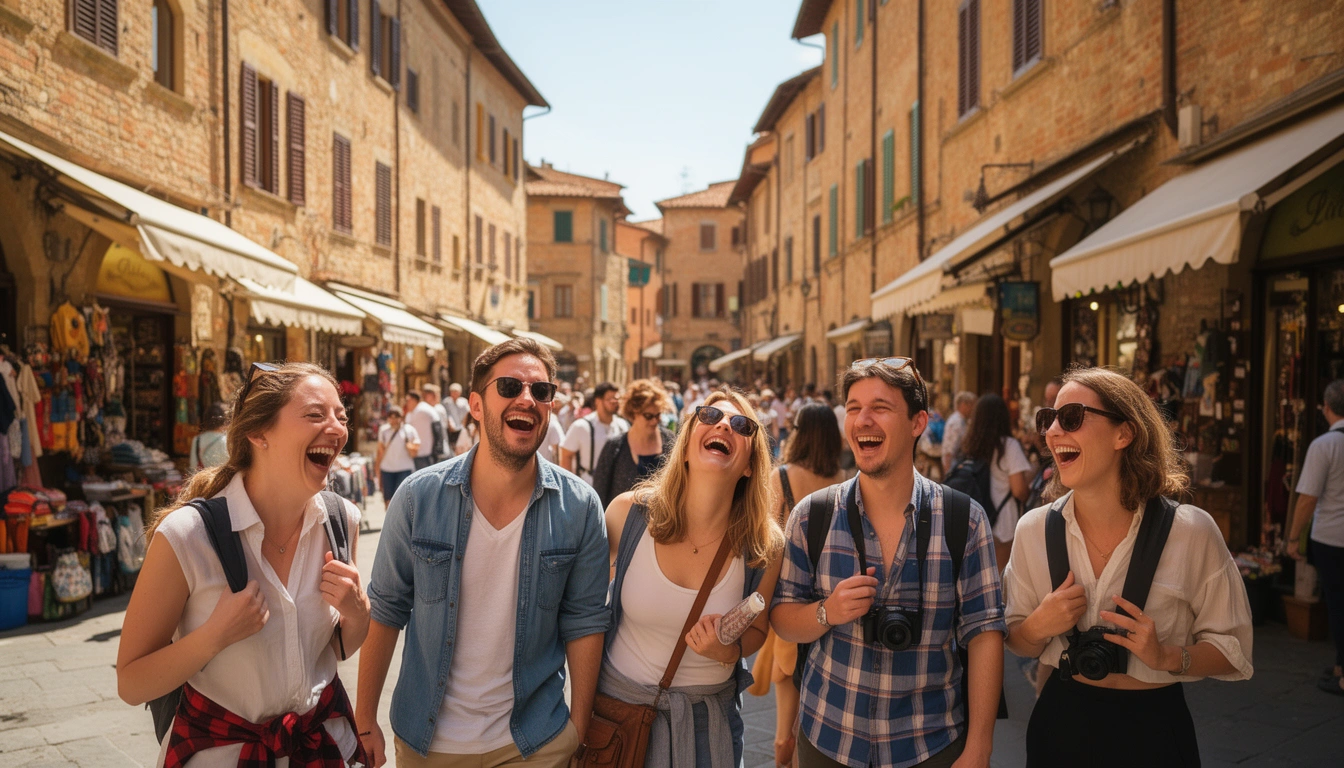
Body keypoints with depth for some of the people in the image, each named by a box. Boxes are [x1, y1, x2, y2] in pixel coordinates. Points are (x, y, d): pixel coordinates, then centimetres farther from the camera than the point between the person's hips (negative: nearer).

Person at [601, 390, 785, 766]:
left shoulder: (765, 545, -16)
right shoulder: (628, 512, -17)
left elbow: (756, 628, 3)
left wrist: (731, 652, -19)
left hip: (710, 714, 0)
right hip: (621, 701, 0)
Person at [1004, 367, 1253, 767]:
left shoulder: (1191, 531, -14)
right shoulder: (1034, 529, -7)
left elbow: (1232, 648, -5)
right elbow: (1017, 643, 3)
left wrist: (1166, 656, -22)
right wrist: (1037, 628, -18)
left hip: (1154, 729, -2)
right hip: (1061, 721, 2)